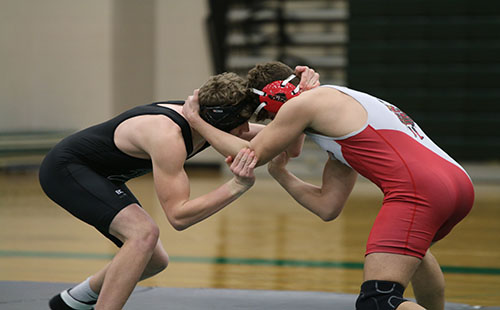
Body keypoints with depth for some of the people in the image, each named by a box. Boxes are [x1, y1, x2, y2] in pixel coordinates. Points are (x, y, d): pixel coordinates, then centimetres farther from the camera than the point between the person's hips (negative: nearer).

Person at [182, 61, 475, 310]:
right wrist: (279, 172, 29)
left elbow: (251, 155, 13)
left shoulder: (303, 104, 4)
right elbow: (327, 207, 28)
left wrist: (196, 120, 25)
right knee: (412, 247, 42)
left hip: (419, 189, -10)